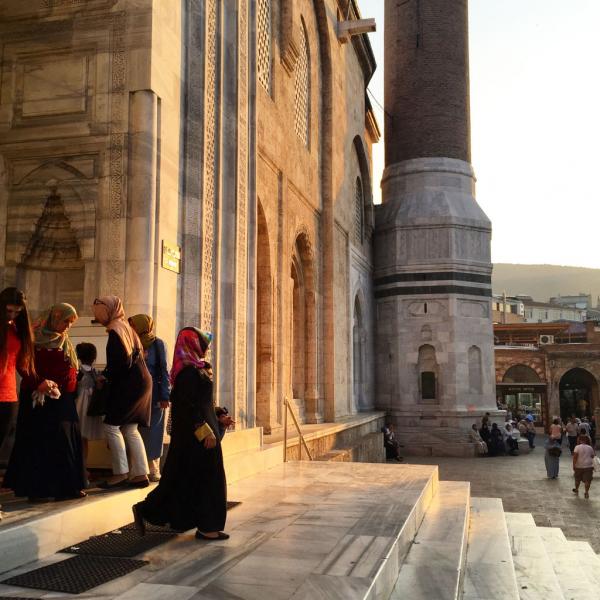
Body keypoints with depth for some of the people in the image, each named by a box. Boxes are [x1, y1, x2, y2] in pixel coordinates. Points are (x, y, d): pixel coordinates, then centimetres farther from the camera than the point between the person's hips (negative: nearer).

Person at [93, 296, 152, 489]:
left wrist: (106, 377, -6)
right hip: (138, 382, 9)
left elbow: (123, 361, -20)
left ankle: (121, 473, -1)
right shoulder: (125, 327, 16)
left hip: (130, 385, -9)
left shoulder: (116, 330, -13)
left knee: (111, 425, -4)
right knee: (130, 430, 10)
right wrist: (108, 375, 11)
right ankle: (141, 474, 10)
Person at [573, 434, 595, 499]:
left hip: (579, 466, -1)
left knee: (577, 479, 16)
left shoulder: (577, 447, -9)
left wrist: (574, 465, -10)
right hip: (589, 466, 1)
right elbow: (592, 456, 9)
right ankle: (587, 492, -1)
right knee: (587, 480, 3)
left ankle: (576, 490, 32)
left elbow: (575, 457, -14)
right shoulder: (590, 448, 2)